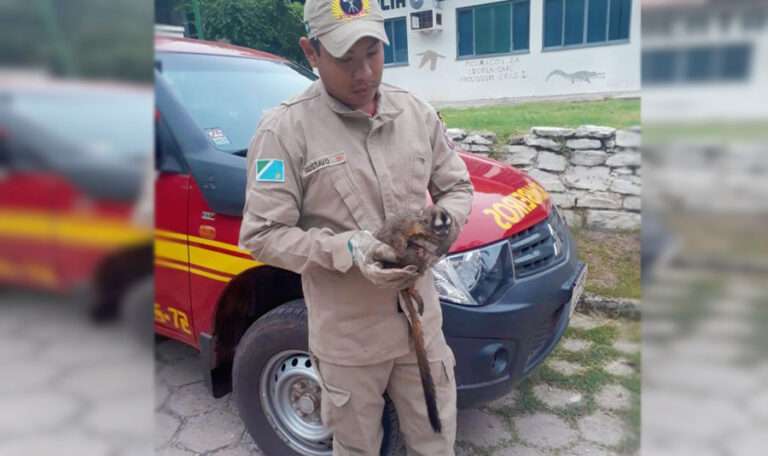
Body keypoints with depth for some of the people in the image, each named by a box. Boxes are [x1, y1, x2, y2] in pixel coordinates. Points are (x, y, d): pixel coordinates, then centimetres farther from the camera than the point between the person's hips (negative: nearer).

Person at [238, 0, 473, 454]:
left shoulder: (417, 112, 0)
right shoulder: (285, 129, -15)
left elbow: (457, 187, 9)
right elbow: (262, 235, -14)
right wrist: (345, 249, -27)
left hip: (422, 320, 4)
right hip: (347, 336, -3)